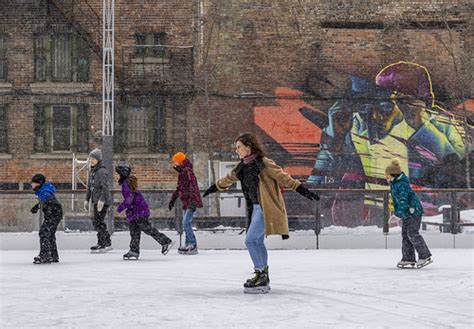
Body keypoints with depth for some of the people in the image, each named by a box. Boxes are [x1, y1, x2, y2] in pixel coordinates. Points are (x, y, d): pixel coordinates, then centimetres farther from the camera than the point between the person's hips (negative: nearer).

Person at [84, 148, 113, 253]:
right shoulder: (92, 171, 14)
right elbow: (90, 186, 20)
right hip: (96, 200, 9)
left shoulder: (102, 171, -14)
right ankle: (107, 243, 21)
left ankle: (102, 244, -7)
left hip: (103, 201, -9)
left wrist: (102, 200, -27)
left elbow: (106, 187, -21)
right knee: (100, 222, 13)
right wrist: (87, 200, 18)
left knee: (97, 222, -11)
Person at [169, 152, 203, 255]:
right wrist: (173, 200, 32)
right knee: (186, 223, 12)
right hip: (186, 202, 10)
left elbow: (193, 186, -22)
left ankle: (193, 246, -13)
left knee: (186, 223, -14)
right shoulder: (182, 173, 17)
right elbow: (179, 188, 28)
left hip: (192, 202, -10)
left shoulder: (187, 171, -14)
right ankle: (188, 244, 19)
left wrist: (193, 201, -30)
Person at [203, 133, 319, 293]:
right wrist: (214, 187, 42)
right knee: (258, 241, 13)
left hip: (267, 208, -8)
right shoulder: (243, 167, 10)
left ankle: (261, 275, -6)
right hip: (256, 207, 8)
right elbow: (229, 178, 28)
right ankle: (264, 276, 22)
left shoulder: (263, 163, -14)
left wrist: (302, 190, -24)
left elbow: (283, 177, -17)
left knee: (251, 240, -12)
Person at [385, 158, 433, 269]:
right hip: (406, 212, 10)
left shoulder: (402, 185, -23)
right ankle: (408, 259, 12)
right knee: (405, 234, 9)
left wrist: (398, 214, -38)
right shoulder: (393, 184, 9)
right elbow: (396, 200, 19)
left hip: (413, 211, -10)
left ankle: (425, 256, -8)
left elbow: (403, 200, -31)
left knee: (412, 233, -12)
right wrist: (397, 214, 22)